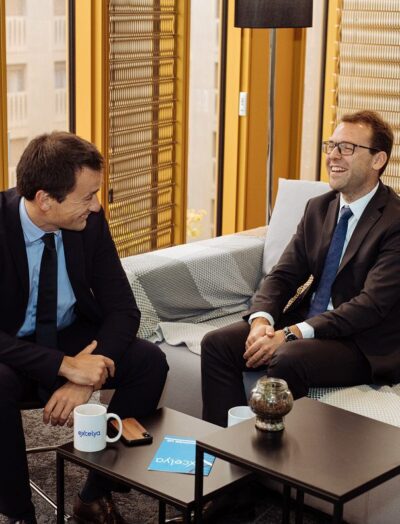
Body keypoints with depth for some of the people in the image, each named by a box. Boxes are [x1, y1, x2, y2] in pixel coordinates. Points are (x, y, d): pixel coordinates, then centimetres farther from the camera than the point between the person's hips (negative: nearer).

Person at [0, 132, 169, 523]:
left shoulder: (90, 221, -13)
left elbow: (123, 310, -9)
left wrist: (84, 380, -25)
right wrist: (65, 366, -35)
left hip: (72, 337, 4)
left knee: (150, 362, -18)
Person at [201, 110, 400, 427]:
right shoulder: (319, 208, 10)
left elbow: (371, 304, -21)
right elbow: (283, 275, 7)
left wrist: (290, 334, -26)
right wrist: (261, 321, -15)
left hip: (364, 344, -7)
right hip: (307, 324, 7)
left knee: (286, 359, -34)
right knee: (217, 344, -10)